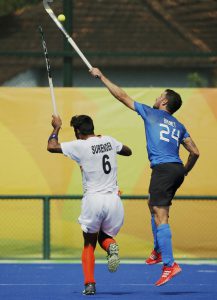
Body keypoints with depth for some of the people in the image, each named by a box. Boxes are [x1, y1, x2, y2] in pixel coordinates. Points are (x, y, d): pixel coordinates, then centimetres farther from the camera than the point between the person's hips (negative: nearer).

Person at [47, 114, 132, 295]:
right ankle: (111, 246, -15)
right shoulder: (109, 141, 7)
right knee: (105, 237, 22)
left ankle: (89, 283, -3)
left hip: (93, 200, -3)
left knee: (89, 244, 13)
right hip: (113, 199, 3)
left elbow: (52, 146, -6)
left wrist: (56, 128, 9)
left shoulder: (80, 146, -7)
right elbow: (128, 151, 26)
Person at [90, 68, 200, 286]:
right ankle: (158, 250, 31)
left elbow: (122, 96, 10)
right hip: (177, 169, 7)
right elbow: (195, 152, 16)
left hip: (163, 168, -7)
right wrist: (184, 172, 30)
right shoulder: (179, 126, 20)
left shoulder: (151, 113, 6)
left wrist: (101, 77, 19)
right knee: (154, 205, 28)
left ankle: (169, 264, -22)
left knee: (160, 216, -12)